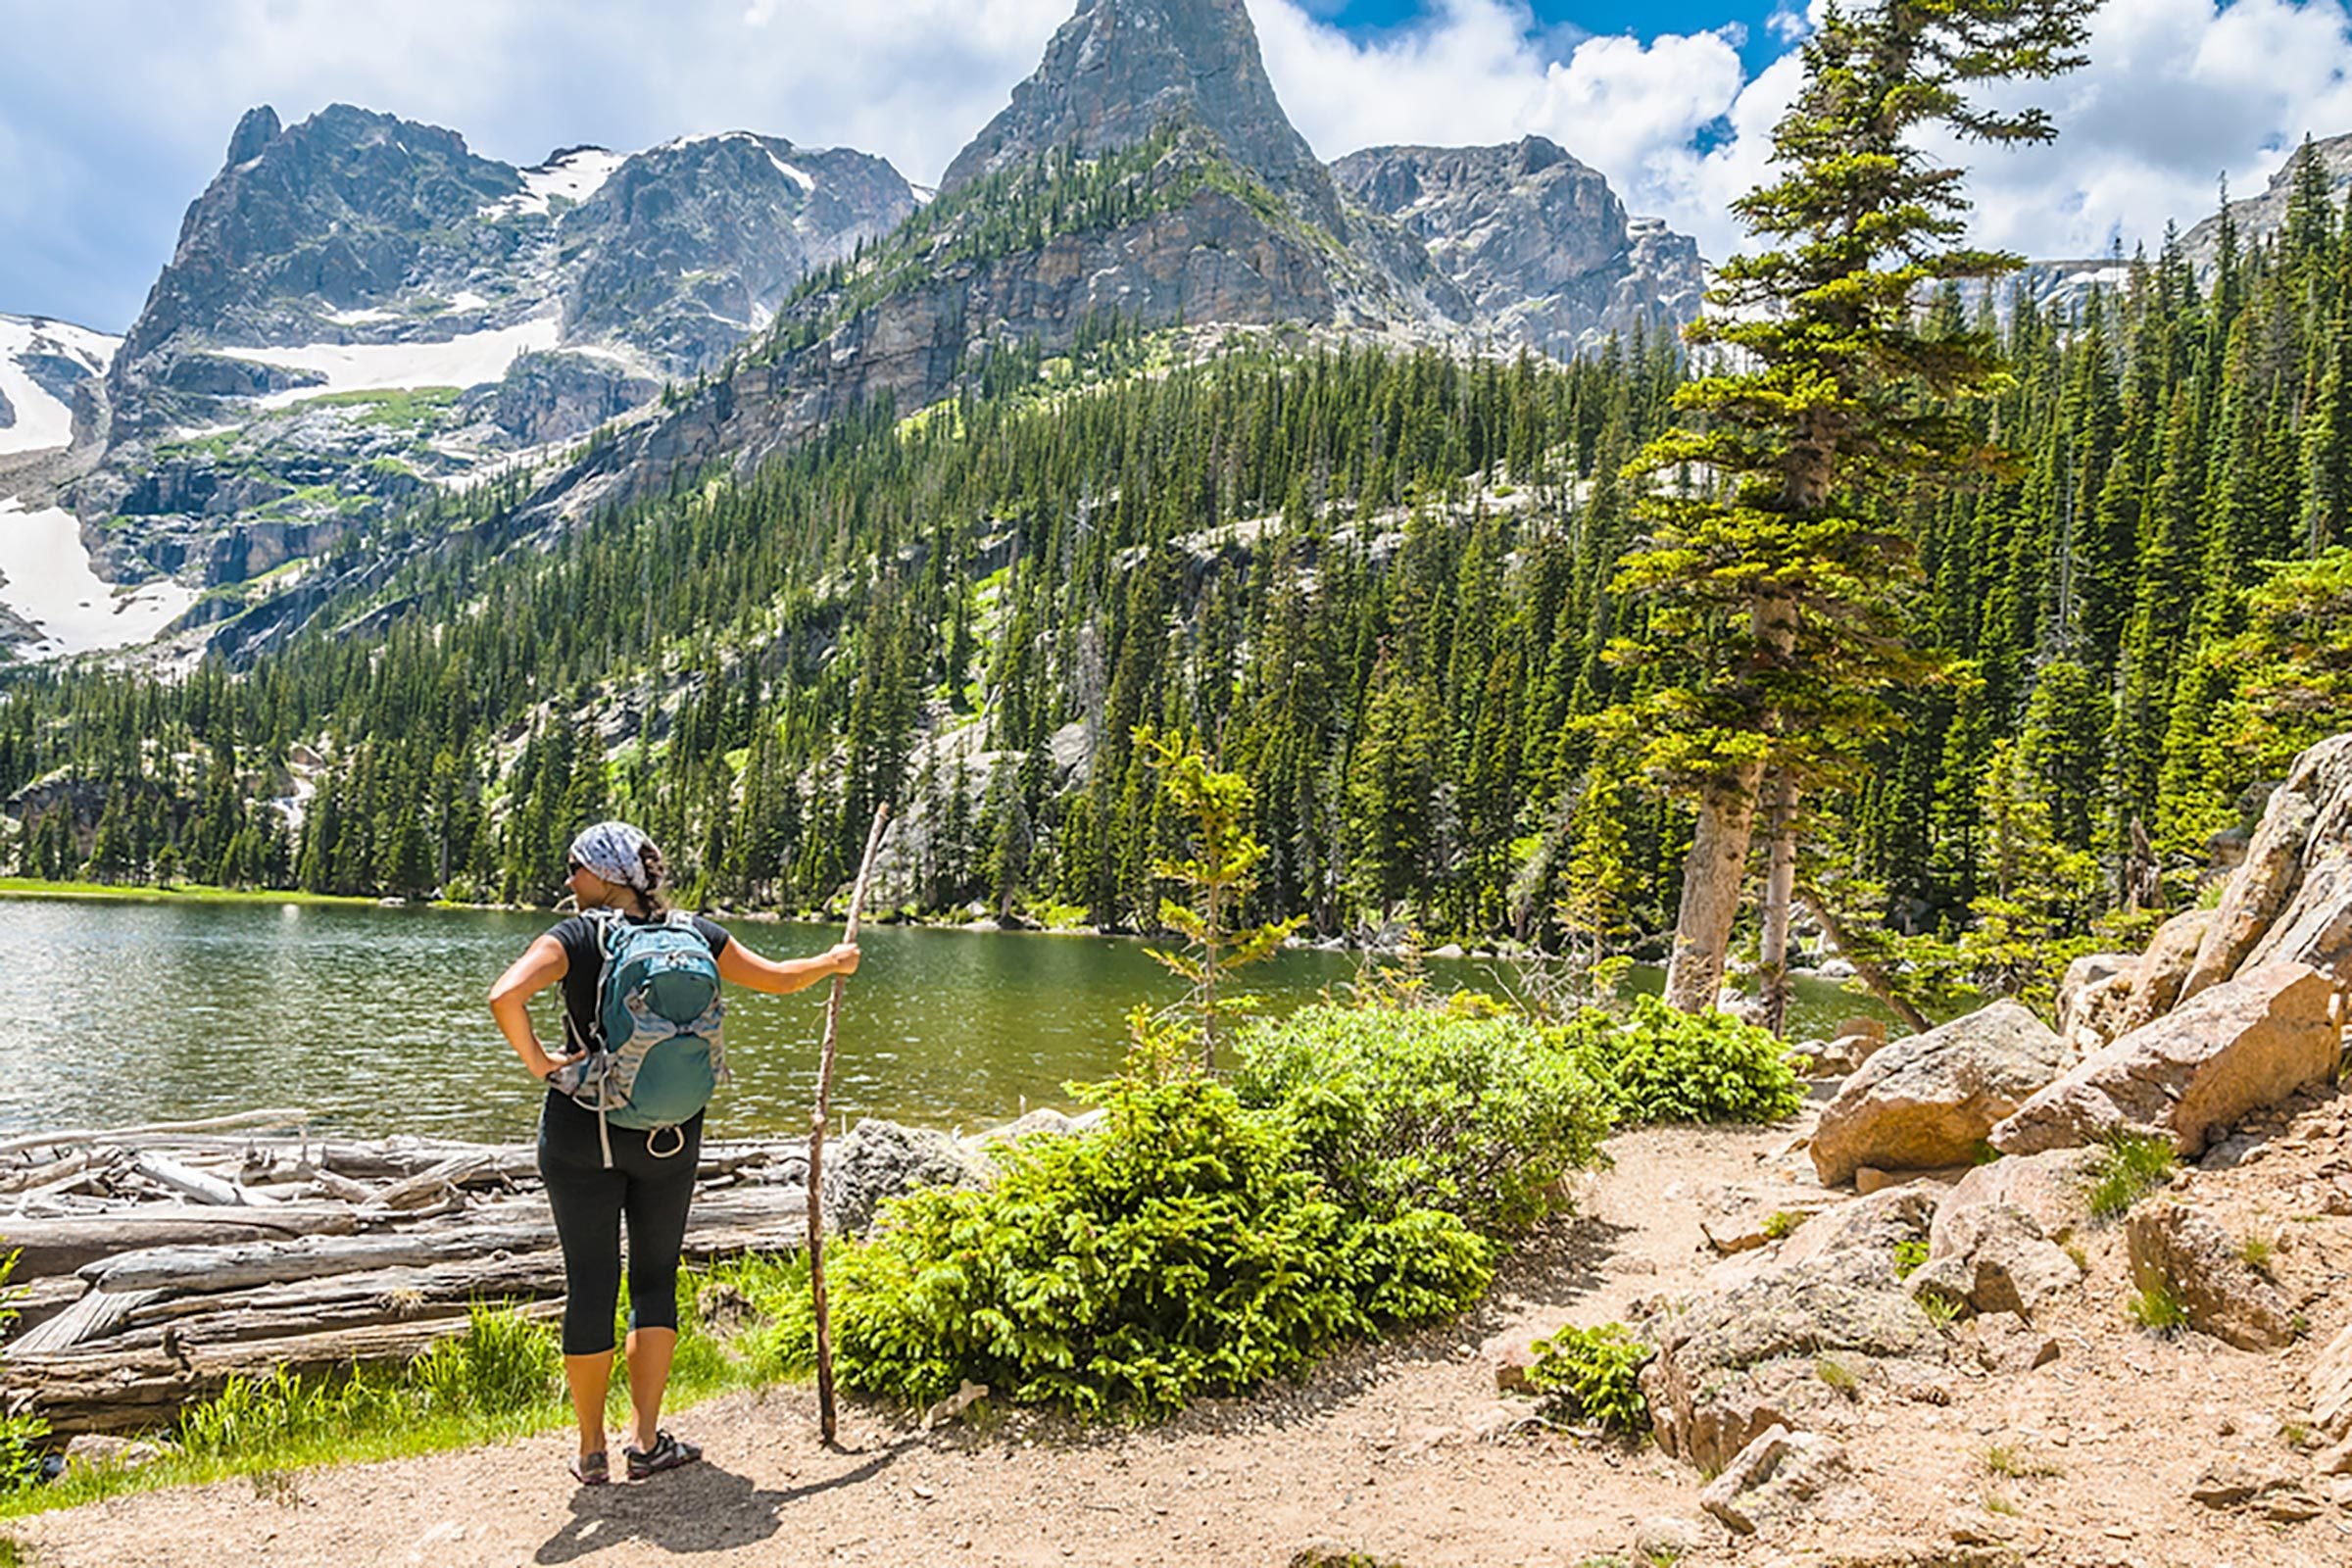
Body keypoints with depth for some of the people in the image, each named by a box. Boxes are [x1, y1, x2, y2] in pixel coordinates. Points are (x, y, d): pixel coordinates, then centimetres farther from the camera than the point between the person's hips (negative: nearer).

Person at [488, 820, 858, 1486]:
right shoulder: (695, 935, 0)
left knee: (590, 1285, 7)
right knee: (656, 1280, 14)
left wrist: (537, 1061, -12)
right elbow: (777, 978, 10)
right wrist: (834, 961, 28)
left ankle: (592, 1451, 16)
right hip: (670, 1137, 2)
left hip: (580, 1133, -2)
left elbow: (506, 995, -27)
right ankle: (646, 1441, 13)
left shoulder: (577, 938, -10)